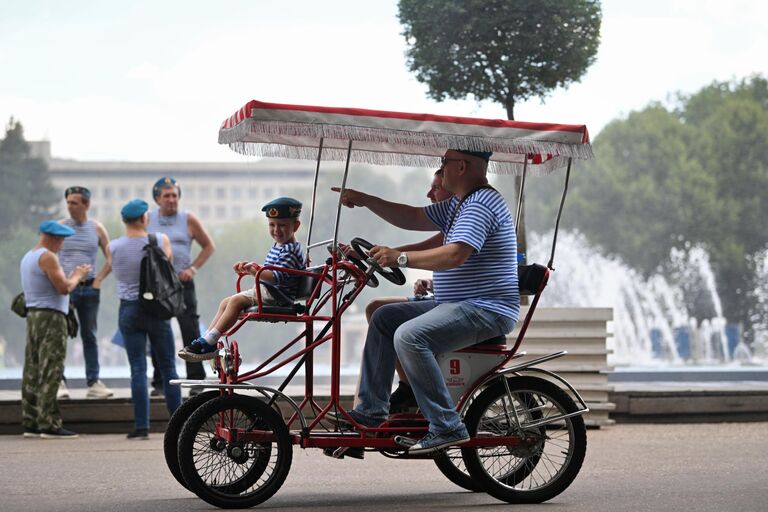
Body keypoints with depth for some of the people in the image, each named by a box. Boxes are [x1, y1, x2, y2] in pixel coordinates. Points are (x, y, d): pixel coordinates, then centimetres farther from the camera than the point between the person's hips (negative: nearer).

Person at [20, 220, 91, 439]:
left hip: (33, 315, 10)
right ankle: (49, 424, -11)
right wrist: (77, 275, 0)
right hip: (50, 316, -10)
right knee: (50, 373, -10)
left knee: (32, 371, 9)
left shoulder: (28, 257, 19)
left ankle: (30, 423, 11)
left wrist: (72, 275, 16)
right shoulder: (48, 257, -12)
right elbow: (63, 288, -17)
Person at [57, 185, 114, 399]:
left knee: (89, 336, 7)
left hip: (89, 288, 2)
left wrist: (98, 280, -1)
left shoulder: (97, 229, 5)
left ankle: (93, 382, 9)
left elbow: (110, 259, 9)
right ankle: (58, 381, 2)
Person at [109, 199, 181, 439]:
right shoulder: (161, 240, -7)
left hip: (129, 310, 0)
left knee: (138, 369, 1)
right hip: (158, 309, 0)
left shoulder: (113, 247, -7)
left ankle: (141, 426, -4)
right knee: (168, 367, 9)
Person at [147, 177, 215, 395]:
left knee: (191, 333, -6)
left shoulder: (188, 219, 2)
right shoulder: (148, 220, 6)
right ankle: (159, 383, 13)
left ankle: (196, 381, -1)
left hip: (182, 284, -2)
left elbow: (209, 246, 8)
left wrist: (193, 268, -3)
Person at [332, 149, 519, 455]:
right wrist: (365, 201, 15)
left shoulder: (482, 203, -17)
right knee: (384, 317, 12)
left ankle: (447, 428, -24)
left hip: (485, 311, -11)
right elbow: (413, 218, 22)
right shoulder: (459, 204, 18)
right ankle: (371, 410, 11)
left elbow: (455, 256, -28)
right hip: (456, 305, 11)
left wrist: (400, 258, -24)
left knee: (408, 336, -28)